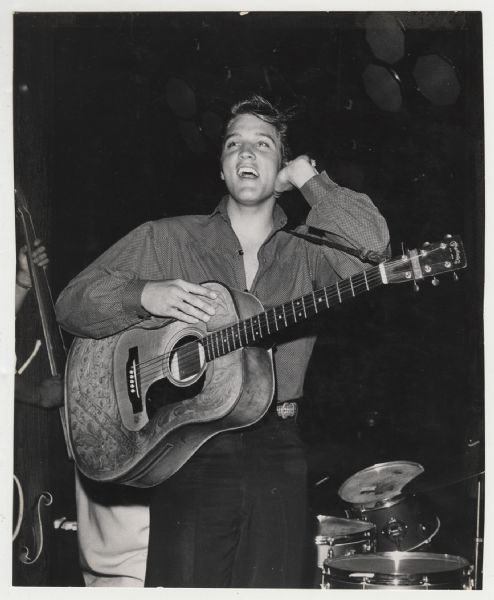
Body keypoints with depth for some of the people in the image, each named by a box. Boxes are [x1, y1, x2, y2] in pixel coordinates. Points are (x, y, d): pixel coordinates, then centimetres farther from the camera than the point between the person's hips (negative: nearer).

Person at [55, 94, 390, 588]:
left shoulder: (304, 254, 11)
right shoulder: (165, 240, 8)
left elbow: (371, 246, -9)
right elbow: (72, 303, 6)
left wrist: (304, 175, -1)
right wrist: (146, 296, -12)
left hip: (276, 453, 1)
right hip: (187, 451, -1)